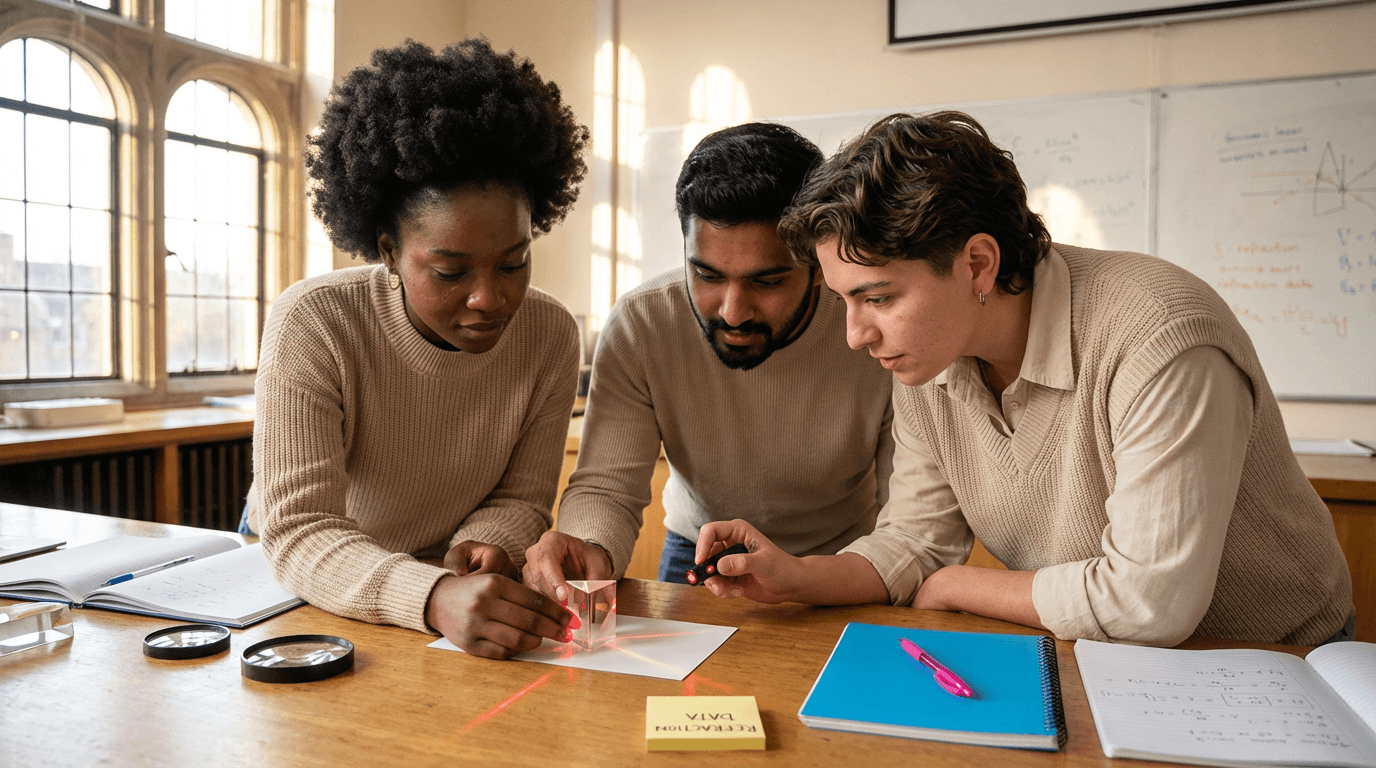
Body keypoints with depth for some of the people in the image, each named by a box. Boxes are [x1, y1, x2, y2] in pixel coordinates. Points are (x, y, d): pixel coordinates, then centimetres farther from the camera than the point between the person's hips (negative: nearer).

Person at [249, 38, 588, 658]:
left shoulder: (550, 334, -12)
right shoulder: (311, 325, -21)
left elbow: (521, 497, -3)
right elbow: (299, 534, -26)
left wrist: (481, 547, -26)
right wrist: (433, 598, -44)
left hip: (451, 582, 2)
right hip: (294, 587, -1)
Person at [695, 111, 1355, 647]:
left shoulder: (1159, 341, -29)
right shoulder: (926, 359, -8)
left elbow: (1148, 602, -30)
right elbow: (918, 542, -2)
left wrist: (951, 586, -16)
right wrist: (796, 578, -20)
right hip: (1080, 661, 5)